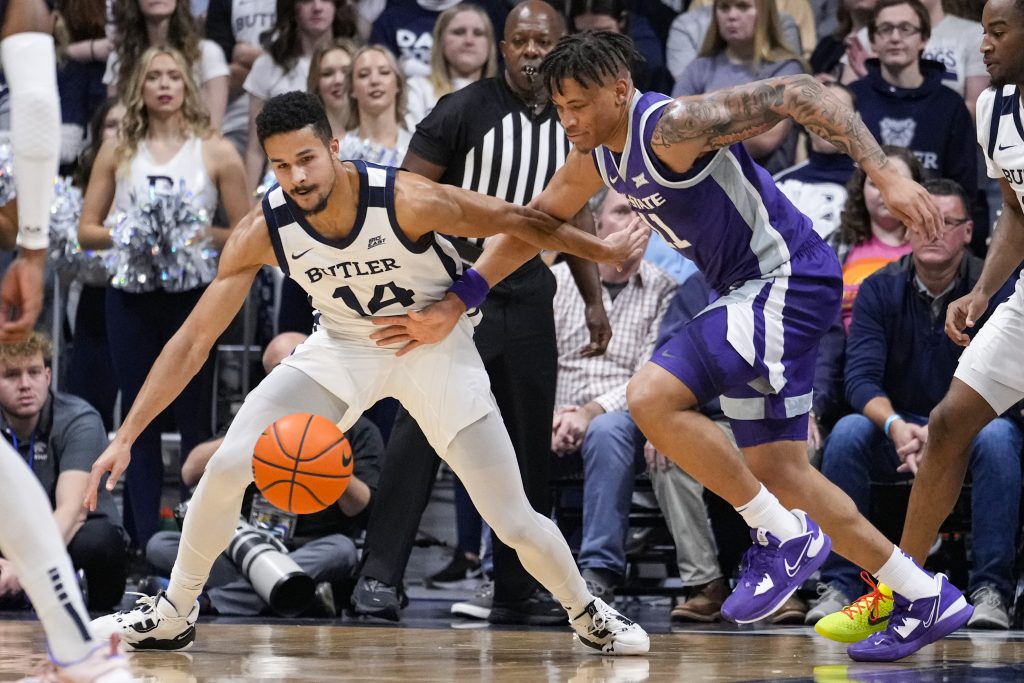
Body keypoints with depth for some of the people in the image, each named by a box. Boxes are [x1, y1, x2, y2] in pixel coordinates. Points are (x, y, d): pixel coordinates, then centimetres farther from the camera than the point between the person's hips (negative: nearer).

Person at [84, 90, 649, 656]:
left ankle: (588, 615, 23)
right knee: (226, 468, -13)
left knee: (514, 520, -7)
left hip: (433, 342, -2)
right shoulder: (263, 231, -23)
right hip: (343, 345, 2)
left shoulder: (406, 200, -31)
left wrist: (602, 251, -6)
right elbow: (194, 339, -19)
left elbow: (516, 220, -16)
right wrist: (126, 436, -24)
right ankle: (173, 616, 9)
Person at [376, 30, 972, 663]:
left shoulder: (674, 125, -21)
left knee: (651, 396, -21)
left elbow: (798, 93, -25)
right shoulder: (596, 159, 7)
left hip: (790, 278, -10)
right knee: (778, 471, 10)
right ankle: (929, 598, 18)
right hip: (752, 291, 10)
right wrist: (451, 307, 12)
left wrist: (887, 175, -32)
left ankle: (783, 535, -10)